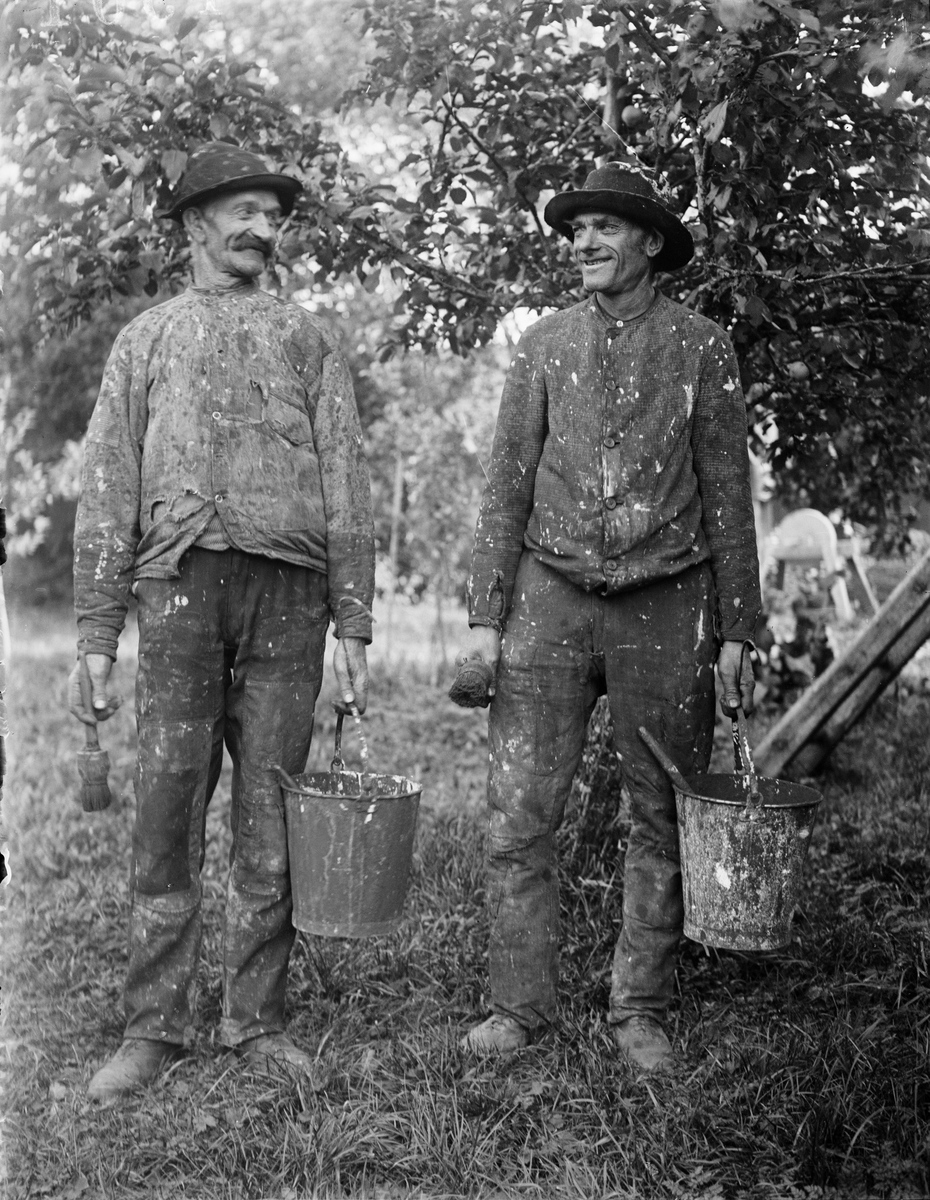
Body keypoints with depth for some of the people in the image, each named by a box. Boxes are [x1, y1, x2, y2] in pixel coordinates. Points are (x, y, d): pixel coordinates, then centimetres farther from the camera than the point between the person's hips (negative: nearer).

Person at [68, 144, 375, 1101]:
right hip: (181, 581, 0)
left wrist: (352, 626, 1)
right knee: (166, 814, -1)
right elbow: (107, 494, 9)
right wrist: (94, 635, 0)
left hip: (290, 590, 1)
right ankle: (153, 1028, 9)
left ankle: (257, 1022, 13)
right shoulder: (148, 338, 15)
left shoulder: (306, 340, 17)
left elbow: (346, 489, 10)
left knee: (271, 822, 3)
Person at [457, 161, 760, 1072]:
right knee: (517, 818, -2)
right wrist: (484, 615, 0)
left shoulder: (700, 348, 4)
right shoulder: (544, 344, 8)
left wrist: (734, 630, 0)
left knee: (662, 822, 6)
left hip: (664, 605, -1)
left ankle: (641, 1011, 19)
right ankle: (519, 1005, 11)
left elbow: (727, 496, 5)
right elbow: (507, 486, 7)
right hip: (551, 596, 1)